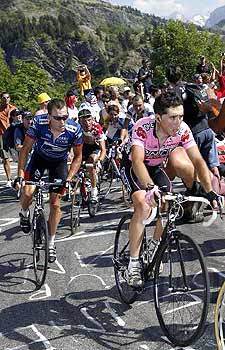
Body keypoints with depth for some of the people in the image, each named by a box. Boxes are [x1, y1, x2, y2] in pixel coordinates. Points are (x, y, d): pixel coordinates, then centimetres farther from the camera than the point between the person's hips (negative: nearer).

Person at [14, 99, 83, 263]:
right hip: (39, 157, 0)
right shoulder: (39, 123, -31)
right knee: (27, 192, -21)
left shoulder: (75, 129, -30)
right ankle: (25, 214, 16)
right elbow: (26, 148, -18)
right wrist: (20, 174, -25)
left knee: (55, 203, -2)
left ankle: (51, 243, 16)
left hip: (59, 162, 0)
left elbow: (78, 156, -14)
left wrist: (68, 179, -23)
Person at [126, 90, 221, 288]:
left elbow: (198, 160, -23)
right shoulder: (143, 127, -33)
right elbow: (137, 161, -43)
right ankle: (133, 264, -17)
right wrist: (150, 188, -59)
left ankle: (156, 245, 12)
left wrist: (209, 191, -33)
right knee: (143, 205, -25)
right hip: (139, 169, -3)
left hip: (161, 167, 4)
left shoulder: (182, 130, -23)